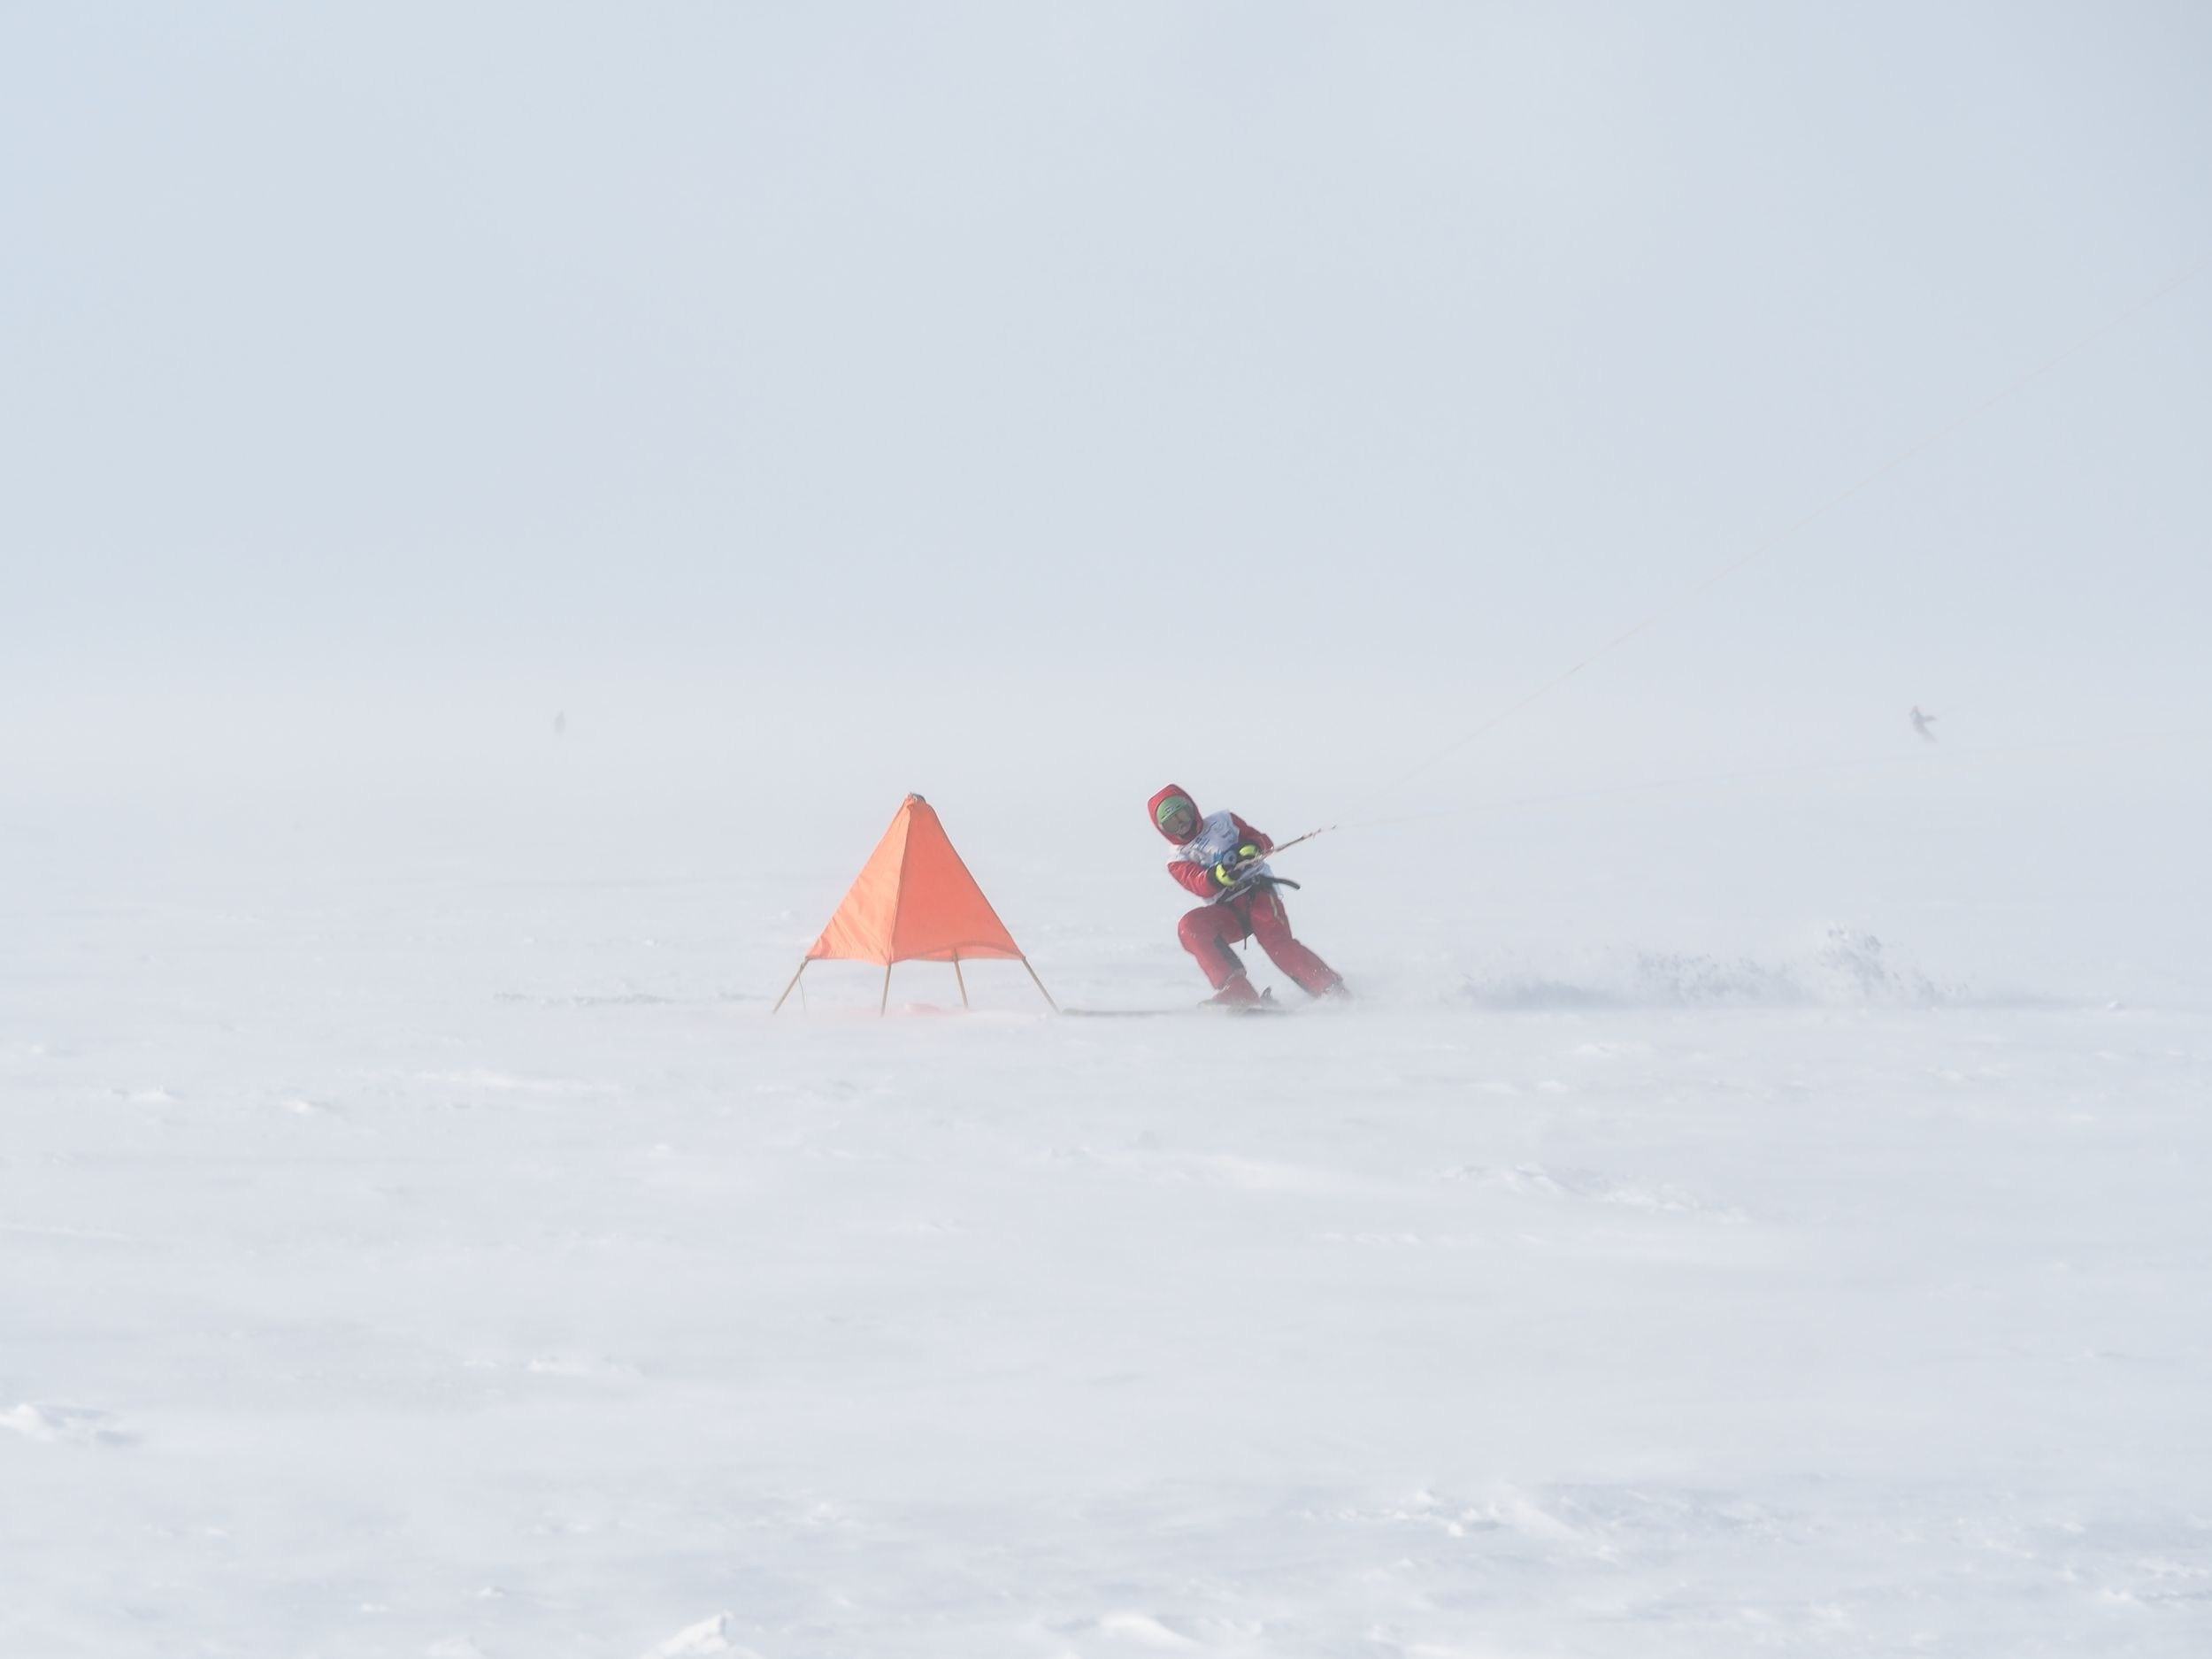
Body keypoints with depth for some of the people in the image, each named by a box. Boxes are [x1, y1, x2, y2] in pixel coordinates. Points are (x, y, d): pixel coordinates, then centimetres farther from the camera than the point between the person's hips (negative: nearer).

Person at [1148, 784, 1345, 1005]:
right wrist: (1216, 877, -34)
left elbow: (1263, 842, 7)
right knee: (1190, 927, -25)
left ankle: (1329, 988, -23)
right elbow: (1199, 885, -10)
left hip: (1257, 889, -2)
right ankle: (1236, 991, -32)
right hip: (1225, 911, 2)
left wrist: (1253, 847, -18)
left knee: (1275, 941, -27)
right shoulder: (1178, 862, 11)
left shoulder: (1221, 822, 12)